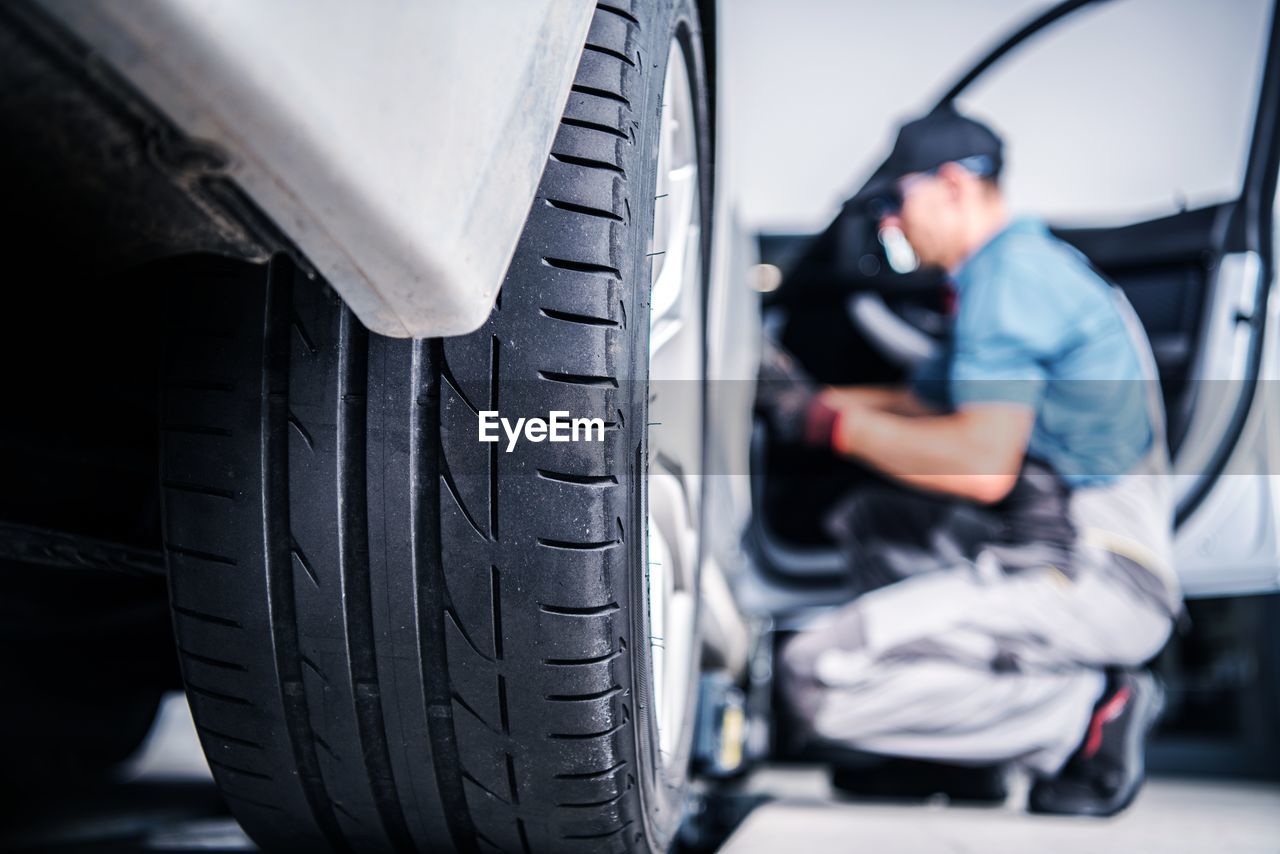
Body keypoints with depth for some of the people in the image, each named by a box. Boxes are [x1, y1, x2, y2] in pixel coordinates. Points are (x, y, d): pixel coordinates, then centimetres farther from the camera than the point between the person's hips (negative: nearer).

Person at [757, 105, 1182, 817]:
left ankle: (1088, 712, -9)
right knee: (872, 517, 25)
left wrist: (834, 423, -13)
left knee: (822, 677, -18)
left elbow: (985, 466, -24)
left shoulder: (1012, 272, -12)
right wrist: (804, 396, 14)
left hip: (1098, 577, -10)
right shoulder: (1012, 270, 21)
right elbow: (921, 409, 27)